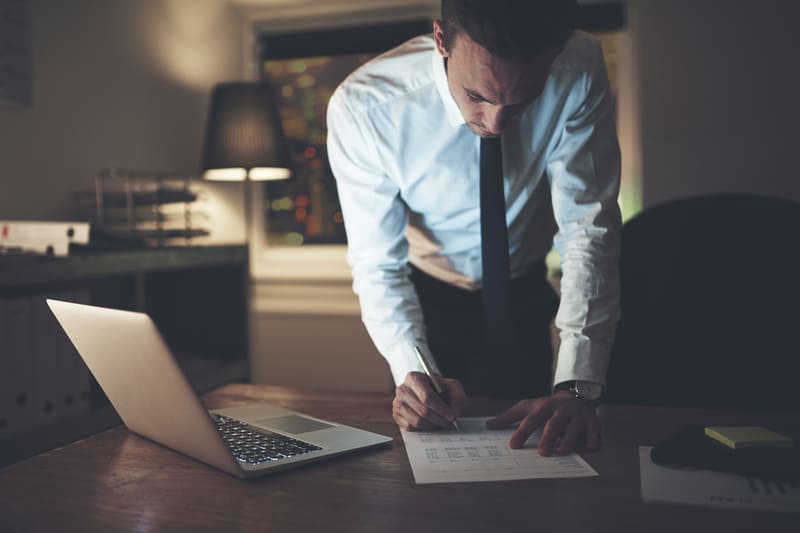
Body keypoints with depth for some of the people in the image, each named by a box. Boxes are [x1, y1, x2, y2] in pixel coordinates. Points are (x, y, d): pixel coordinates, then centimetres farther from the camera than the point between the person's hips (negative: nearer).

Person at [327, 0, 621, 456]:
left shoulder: (579, 71, -28)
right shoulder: (362, 106, -31)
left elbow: (589, 231, -27)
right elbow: (377, 264, -23)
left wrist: (577, 385, -36)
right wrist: (410, 372, -39)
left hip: (524, 297, 1)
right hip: (427, 298, -1)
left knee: (523, 445, 12)